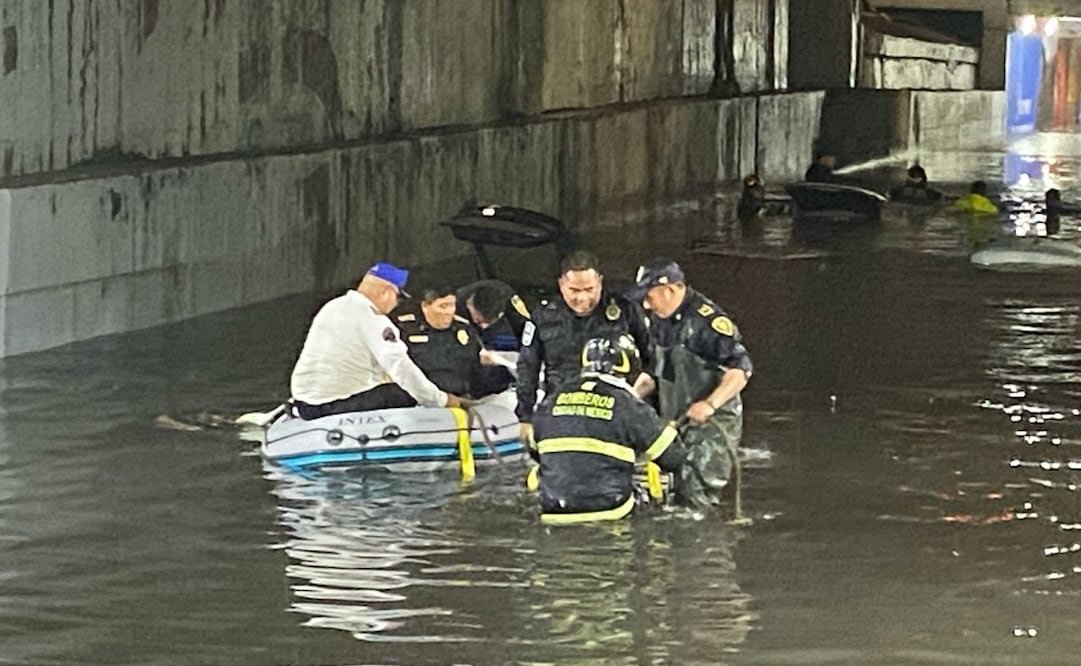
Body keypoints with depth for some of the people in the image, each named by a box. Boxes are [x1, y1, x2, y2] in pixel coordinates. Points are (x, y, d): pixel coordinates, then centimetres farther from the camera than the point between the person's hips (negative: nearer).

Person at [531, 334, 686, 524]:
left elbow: (535, 451, 23)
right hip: (608, 512, -4)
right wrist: (669, 431, 25)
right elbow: (673, 459, 3)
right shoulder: (629, 407, -3)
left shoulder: (550, 402, 8)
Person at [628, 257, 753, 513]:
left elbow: (741, 369, -21)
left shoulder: (707, 319, -19)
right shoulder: (659, 321, 10)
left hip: (712, 424, -9)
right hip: (674, 422, 9)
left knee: (696, 496, -15)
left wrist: (711, 404, -29)